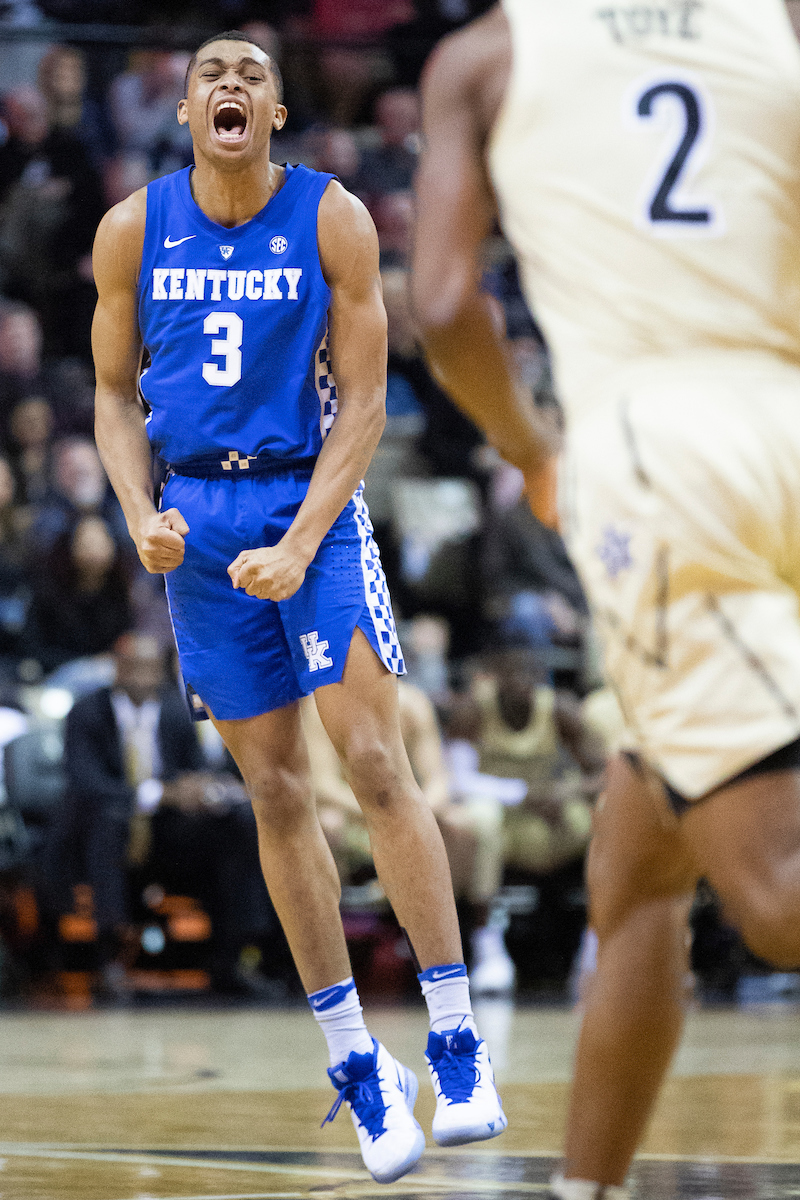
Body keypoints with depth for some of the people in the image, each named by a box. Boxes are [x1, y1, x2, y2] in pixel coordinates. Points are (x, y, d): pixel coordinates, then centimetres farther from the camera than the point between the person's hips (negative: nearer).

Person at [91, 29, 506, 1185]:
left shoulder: (333, 220, -6)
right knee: (276, 793, 4)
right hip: (197, 517, 2)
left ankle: (459, 1048, -7)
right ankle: (358, 1068, 11)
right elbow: (116, 394, 9)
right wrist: (140, 515, -8)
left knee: (374, 762, -13)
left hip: (313, 503, -2)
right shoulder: (132, 230, 0)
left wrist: (302, 544, -15)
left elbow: (363, 401, -5)